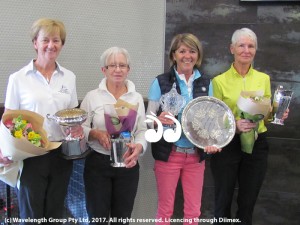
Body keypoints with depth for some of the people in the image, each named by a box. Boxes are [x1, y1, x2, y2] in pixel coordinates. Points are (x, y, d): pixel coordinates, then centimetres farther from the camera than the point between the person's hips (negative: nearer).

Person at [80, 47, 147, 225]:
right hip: (98, 163, -2)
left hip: (128, 165, 2)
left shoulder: (137, 97, 5)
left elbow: (142, 130, 2)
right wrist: (96, 134, -21)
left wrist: (139, 147, -19)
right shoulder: (92, 96, -2)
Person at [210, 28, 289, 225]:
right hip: (227, 145, -3)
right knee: (223, 202, 8)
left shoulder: (264, 78, 4)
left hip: (256, 145, 3)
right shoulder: (219, 81, -6)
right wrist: (233, 125, -23)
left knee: (248, 203, 14)